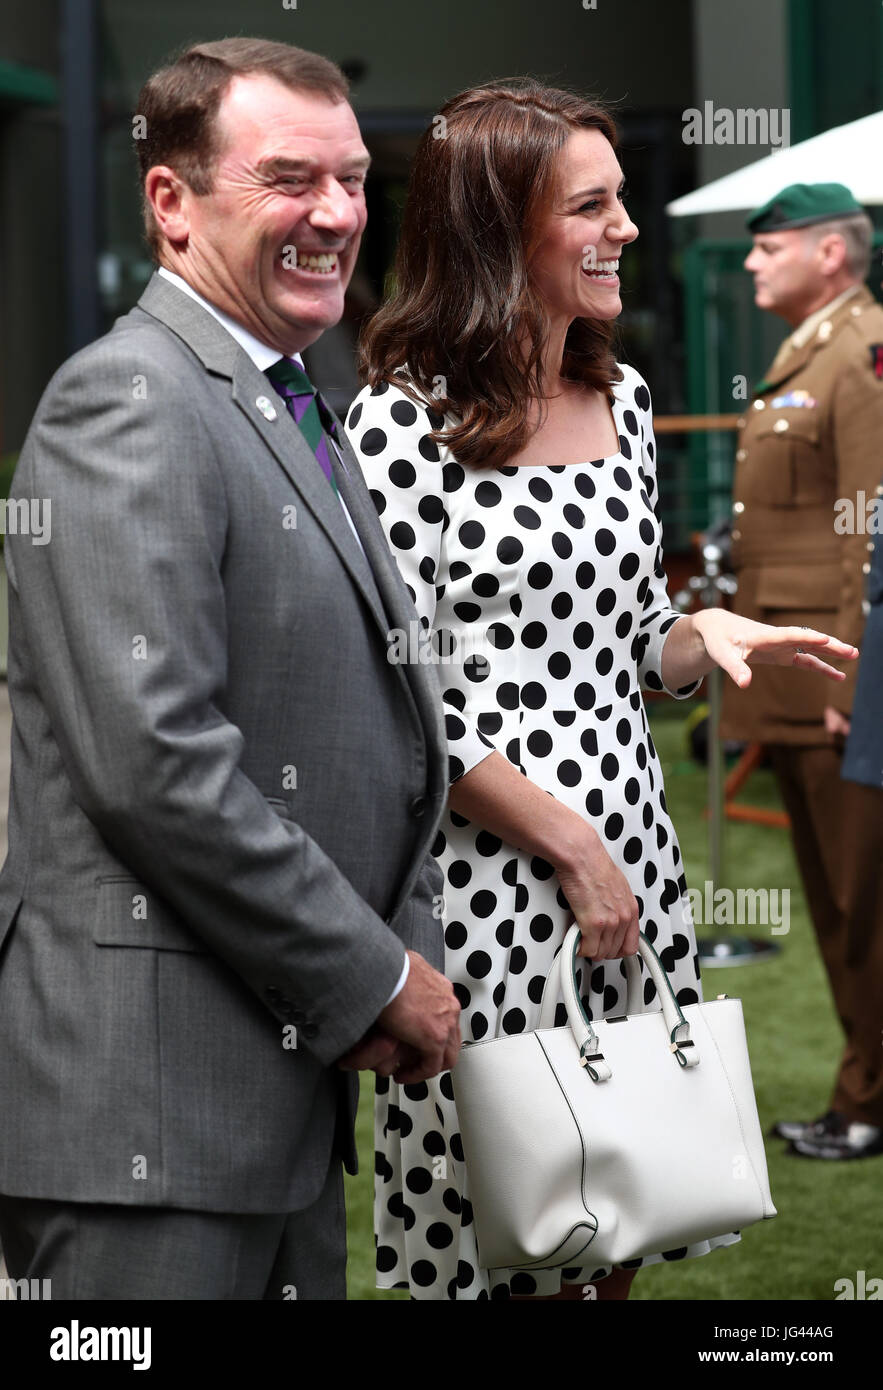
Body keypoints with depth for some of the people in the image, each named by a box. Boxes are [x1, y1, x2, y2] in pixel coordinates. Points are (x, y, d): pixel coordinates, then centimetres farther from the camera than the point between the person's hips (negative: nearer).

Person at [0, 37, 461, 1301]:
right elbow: (154, 759, -22)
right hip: (148, 1107, -9)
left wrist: (407, 957, 5)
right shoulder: (128, 403, -13)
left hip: (283, 1091, 9)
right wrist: (374, 977, -13)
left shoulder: (291, 414, 18)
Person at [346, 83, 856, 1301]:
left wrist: (702, 638, -2)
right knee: (492, 1237, 2)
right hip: (487, 873, -6)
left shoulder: (620, 400, 11)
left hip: (630, 852, 6)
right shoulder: (405, 420, -10)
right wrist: (569, 844, -12)